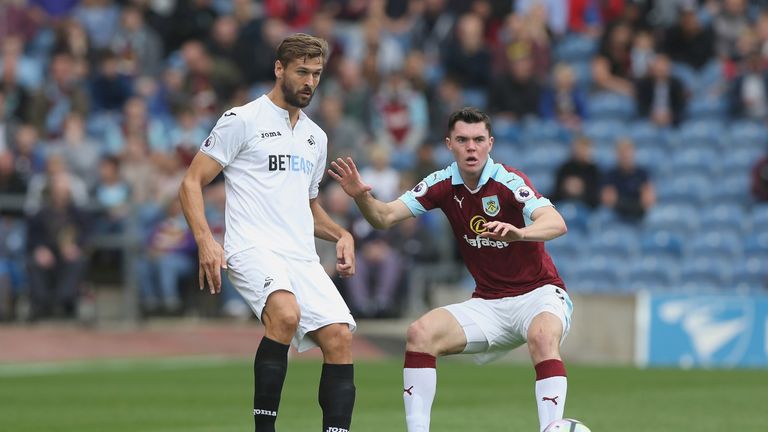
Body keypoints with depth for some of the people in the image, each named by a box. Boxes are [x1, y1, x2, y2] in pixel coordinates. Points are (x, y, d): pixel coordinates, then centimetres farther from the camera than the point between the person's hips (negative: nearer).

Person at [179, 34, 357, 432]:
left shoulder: (316, 137, 22)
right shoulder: (242, 120, 1)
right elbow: (191, 183, -1)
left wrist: (341, 235, 14)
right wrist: (205, 241, -15)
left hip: (302, 257, 7)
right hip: (252, 248, -7)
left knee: (339, 336, -11)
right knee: (286, 313, -33)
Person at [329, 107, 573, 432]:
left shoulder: (508, 182, -18)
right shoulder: (443, 185, -2)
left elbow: (556, 223, -33)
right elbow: (385, 217, -5)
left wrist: (519, 232, -55)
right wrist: (361, 197, -27)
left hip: (538, 294, -5)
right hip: (488, 304, 5)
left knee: (543, 335, -37)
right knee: (421, 333, -16)